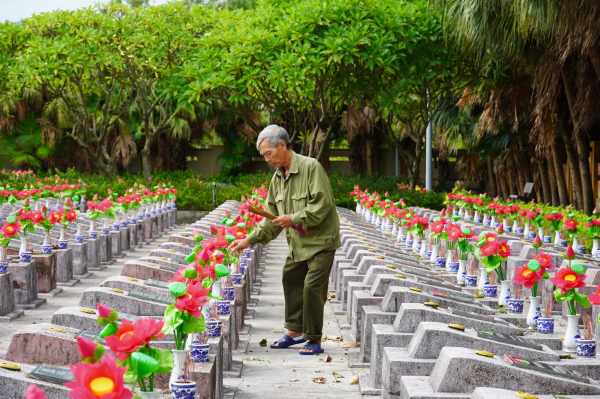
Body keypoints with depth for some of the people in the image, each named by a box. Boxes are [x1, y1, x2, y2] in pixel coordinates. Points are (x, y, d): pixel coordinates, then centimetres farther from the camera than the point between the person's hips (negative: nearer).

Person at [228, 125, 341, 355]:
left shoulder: (311, 167, -16)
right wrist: (249, 240, 5)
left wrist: (294, 219, -21)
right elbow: (272, 218, 12)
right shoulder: (277, 177, 8)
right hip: (297, 243, 9)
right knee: (291, 282, 15)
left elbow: (322, 204, -21)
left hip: (320, 241, -8)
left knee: (312, 287, -10)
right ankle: (295, 331, 28)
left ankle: (314, 340, 2)